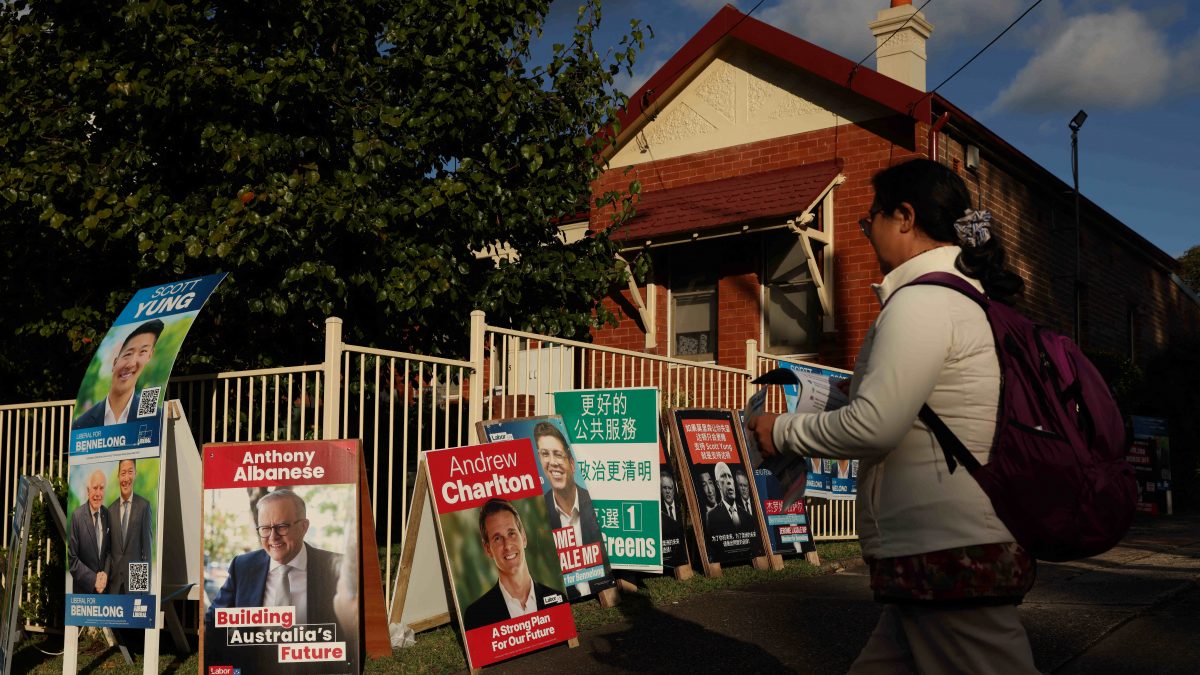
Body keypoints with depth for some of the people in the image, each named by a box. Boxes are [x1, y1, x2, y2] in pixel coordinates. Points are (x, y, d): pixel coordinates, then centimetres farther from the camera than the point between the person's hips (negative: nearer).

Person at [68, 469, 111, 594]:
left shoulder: (107, 514, 0)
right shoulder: (77, 516, -15)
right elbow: (72, 560, -13)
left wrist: (105, 573, -6)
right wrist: (93, 580, -17)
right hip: (83, 590, -4)